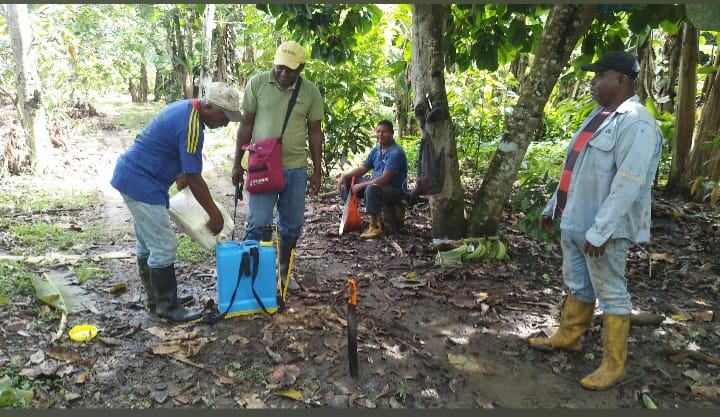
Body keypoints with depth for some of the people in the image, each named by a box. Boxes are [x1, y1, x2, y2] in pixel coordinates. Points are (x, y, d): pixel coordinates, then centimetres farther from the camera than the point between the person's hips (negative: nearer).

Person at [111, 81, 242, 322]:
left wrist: (179, 174, 14)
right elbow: (194, 179, -22)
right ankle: (167, 307, 3)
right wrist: (215, 215, -15)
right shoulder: (191, 125, -22)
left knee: (148, 243, 16)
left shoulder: (185, 108, 8)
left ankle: (156, 298, 26)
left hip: (131, 176, 11)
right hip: (141, 183, -11)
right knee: (164, 246, -6)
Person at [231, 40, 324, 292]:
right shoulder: (257, 83, -3)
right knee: (258, 224, -4)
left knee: (292, 225, 11)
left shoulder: (310, 91, 1)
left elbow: (315, 133, 6)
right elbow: (246, 124, 2)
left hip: (296, 169, 2)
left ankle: (285, 272, 27)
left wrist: (317, 171, 4)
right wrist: (237, 163, 0)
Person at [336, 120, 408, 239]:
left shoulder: (396, 152, -20)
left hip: (396, 190, -9)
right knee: (347, 182, 5)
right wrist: (344, 176, -4)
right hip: (376, 184, 9)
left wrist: (360, 186, -23)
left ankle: (375, 226, -23)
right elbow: (362, 169, 13)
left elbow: (384, 179, -26)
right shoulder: (376, 150, 7)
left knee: (372, 189, -40)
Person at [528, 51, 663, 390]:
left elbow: (628, 184, -25)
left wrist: (599, 231, -28)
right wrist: (553, 206, 20)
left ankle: (613, 365, 17)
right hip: (573, 222, 9)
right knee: (577, 286, 22)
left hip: (602, 228, -9)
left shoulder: (635, 123, -17)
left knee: (611, 295, 4)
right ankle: (567, 338, 39)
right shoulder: (598, 115, 13)